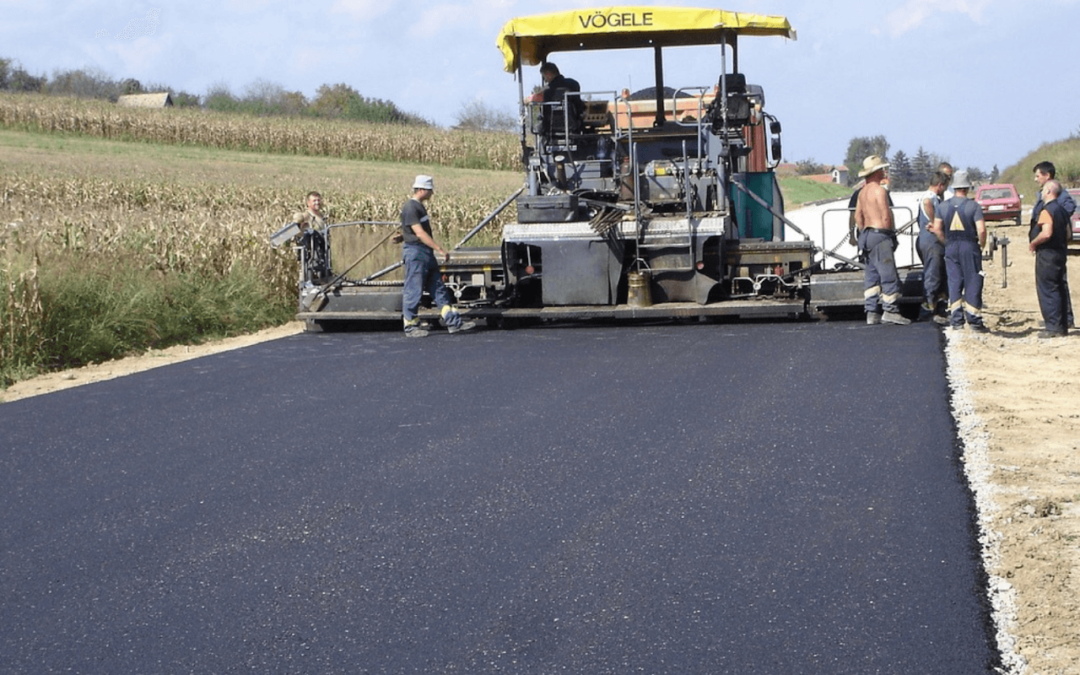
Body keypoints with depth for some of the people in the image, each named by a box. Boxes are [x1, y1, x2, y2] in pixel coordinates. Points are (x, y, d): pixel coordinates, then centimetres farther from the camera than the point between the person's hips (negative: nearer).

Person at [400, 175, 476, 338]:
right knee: (413, 290, -3)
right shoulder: (410, 208, -15)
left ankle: (453, 322, 9)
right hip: (415, 252, -10)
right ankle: (410, 326, 5)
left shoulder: (419, 207, 15)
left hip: (426, 253, 10)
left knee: (439, 289, 8)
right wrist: (440, 249, -22)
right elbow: (419, 233, -21)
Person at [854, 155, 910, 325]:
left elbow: (858, 216, 18)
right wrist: (891, 232, -4)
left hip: (868, 234, 10)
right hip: (881, 235, -10)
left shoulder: (863, 192, 15)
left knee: (872, 275, 9)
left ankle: (872, 312, 7)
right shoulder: (879, 190, -13)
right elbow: (886, 216, -16)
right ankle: (890, 310, -8)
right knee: (889, 274, -7)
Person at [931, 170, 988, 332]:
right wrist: (982, 244, 2)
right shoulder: (974, 206, -7)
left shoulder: (943, 206, 3)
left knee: (954, 283, 8)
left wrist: (946, 243, 11)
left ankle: (956, 320, 7)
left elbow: (937, 229, -1)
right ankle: (974, 321, 2)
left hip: (951, 248, 3)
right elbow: (981, 229, -14)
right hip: (969, 246, -3)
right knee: (973, 283, 2)